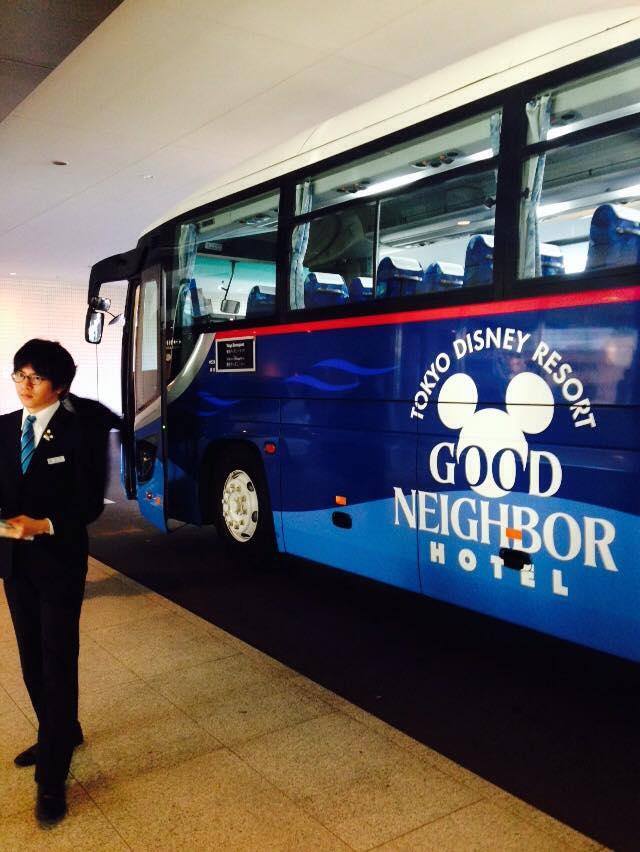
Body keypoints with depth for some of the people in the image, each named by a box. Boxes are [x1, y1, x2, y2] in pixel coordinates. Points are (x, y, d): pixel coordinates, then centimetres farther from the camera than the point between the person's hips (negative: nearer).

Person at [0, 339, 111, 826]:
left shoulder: (81, 431, -10)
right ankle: (61, 733, 40)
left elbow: (90, 503, -12)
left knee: (58, 662, 0)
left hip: (59, 561, -6)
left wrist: (44, 525, -25)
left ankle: (52, 779, 10)